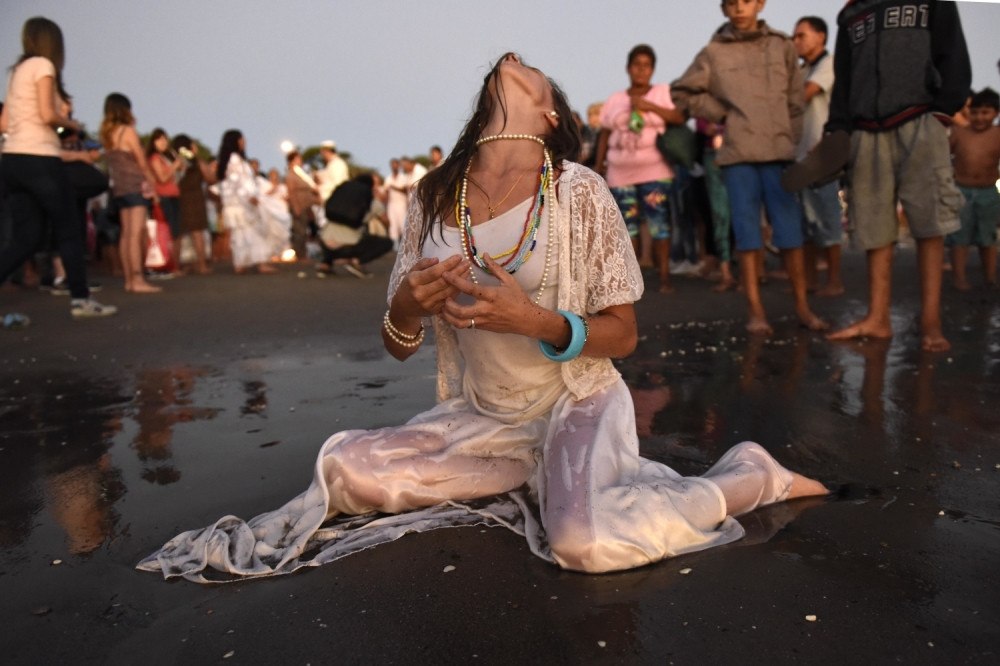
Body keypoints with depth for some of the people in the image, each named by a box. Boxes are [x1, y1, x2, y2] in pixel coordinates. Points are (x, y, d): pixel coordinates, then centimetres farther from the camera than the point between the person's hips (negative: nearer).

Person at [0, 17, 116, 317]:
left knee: (27, 238, 6)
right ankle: (80, 299, 8)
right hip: (39, 159, -7)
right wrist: (70, 122, 5)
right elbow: (48, 115, -15)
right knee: (68, 231, 4)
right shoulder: (43, 65, -3)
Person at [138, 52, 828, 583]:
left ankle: (753, 477, -4)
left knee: (584, 541, -31)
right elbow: (400, 345, 2)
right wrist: (406, 308, -22)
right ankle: (540, 478, 3)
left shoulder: (580, 192, -11)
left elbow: (623, 336, -8)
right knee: (346, 469, -11)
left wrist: (535, 322, -27)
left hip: (576, 406, -4)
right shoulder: (435, 197, -1)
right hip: (481, 416, 5)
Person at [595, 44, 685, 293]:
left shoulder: (663, 92, 5)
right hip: (620, 174, 3)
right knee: (627, 225, 5)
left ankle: (664, 275, -1)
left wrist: (649, 105, -14)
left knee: (658, 222, -7)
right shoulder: (615, 100, 13)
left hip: (655, 172, -2)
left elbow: (680, 117, -8)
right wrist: (599, 165, 9)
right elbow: (605, 134, 13)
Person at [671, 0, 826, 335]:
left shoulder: (782, 46, 11)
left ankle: (802, 305, 9)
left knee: (790, 231, 0)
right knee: (747, 232, 0)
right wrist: (721, 113, 3)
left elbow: (795, 102, 12)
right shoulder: (713, 52, 6)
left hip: (779, 151, 1)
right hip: (738, 154, -1)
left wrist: (792, 141, 5)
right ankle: (755, 309, 5)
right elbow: (682, 93, 11)